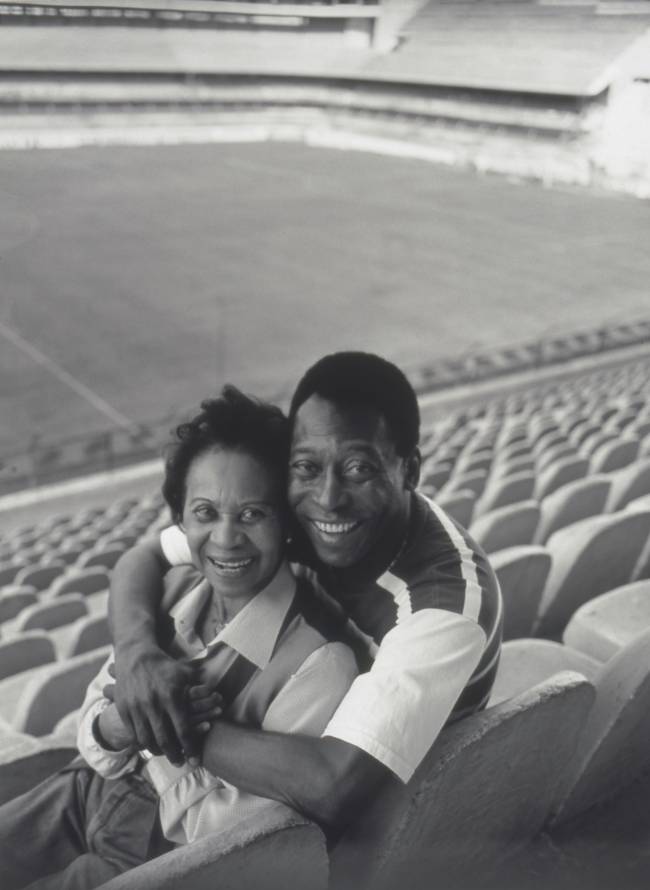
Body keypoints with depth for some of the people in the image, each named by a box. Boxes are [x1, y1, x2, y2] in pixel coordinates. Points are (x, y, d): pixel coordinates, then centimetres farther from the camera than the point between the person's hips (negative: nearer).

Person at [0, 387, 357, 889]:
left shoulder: (318, 662, -26)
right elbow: (92, 732, 1)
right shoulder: (175, 590, -7)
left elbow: (245, 840, -22)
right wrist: (118, 724, -21)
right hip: (90, 793, 5)